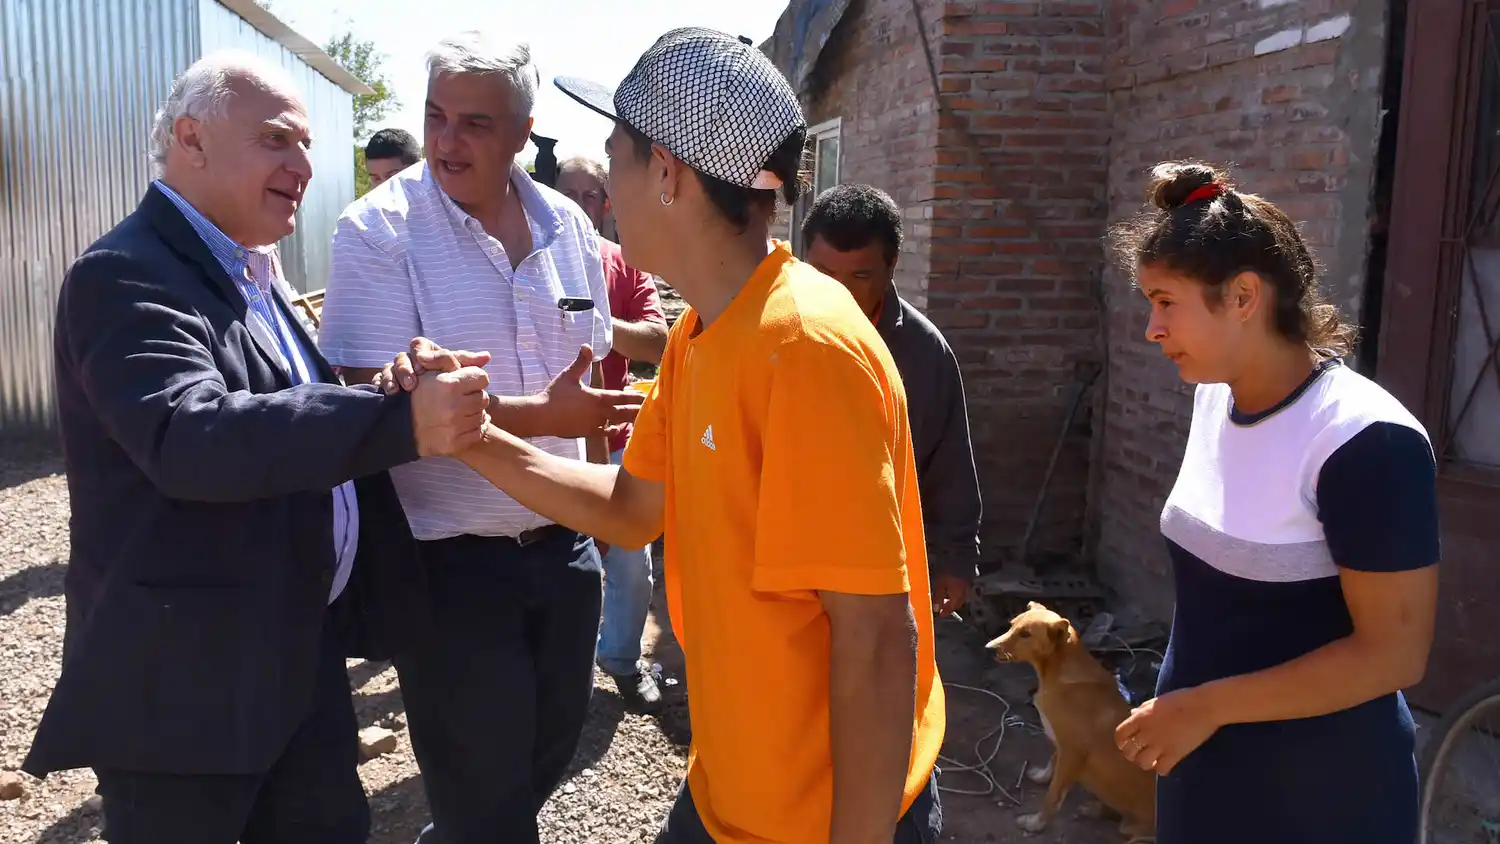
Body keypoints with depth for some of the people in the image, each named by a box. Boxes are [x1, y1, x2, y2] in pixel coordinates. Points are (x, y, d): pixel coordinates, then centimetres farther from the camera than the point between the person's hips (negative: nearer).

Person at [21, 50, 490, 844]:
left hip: (303, 651, 8)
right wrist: (402, 421, -39)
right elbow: (193, 436, -33)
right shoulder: (128, 276, -17)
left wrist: (409, 398, 2)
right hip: (183, 676, -8)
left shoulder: (254, 274, 11)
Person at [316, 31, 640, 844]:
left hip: (562, 545, 6)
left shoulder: (566, 226, 2)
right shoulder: (380, 231, -13)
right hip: (450, 559, -5)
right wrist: (539, 416, -26)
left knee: (553, 740, 22)